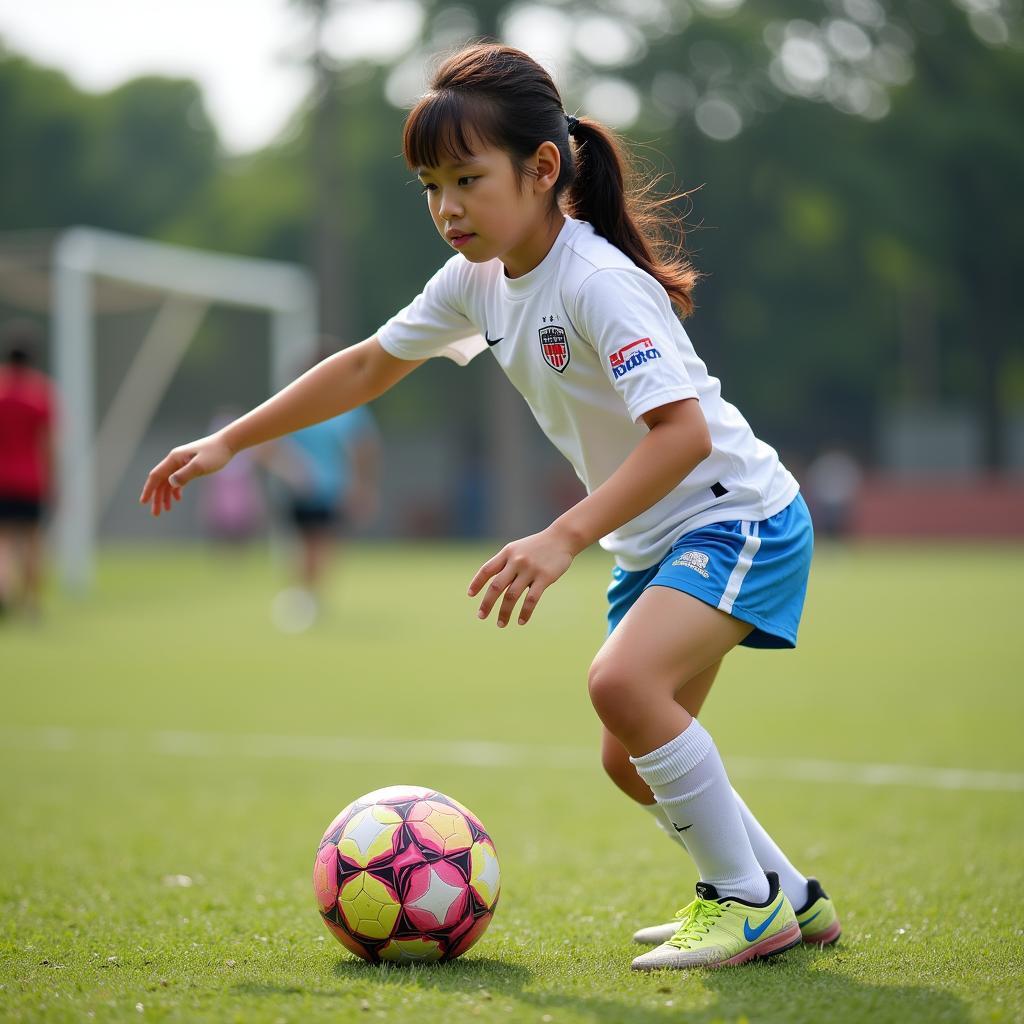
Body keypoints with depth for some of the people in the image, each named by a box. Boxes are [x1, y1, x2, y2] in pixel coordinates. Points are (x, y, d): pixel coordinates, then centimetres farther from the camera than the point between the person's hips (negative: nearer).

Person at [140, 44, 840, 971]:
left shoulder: (597, 281, -25)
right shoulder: (477, 279, 1)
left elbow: (683, 430, -34)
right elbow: (370, 365, 14)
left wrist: (564, 538, -41)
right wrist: (227, 442, 14)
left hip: (737, 513, -9)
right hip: (651, 539, 9)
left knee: (623, 681, -29)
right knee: (634, 758, 11)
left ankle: (751, 903, -15)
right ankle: (791, 898, 28)